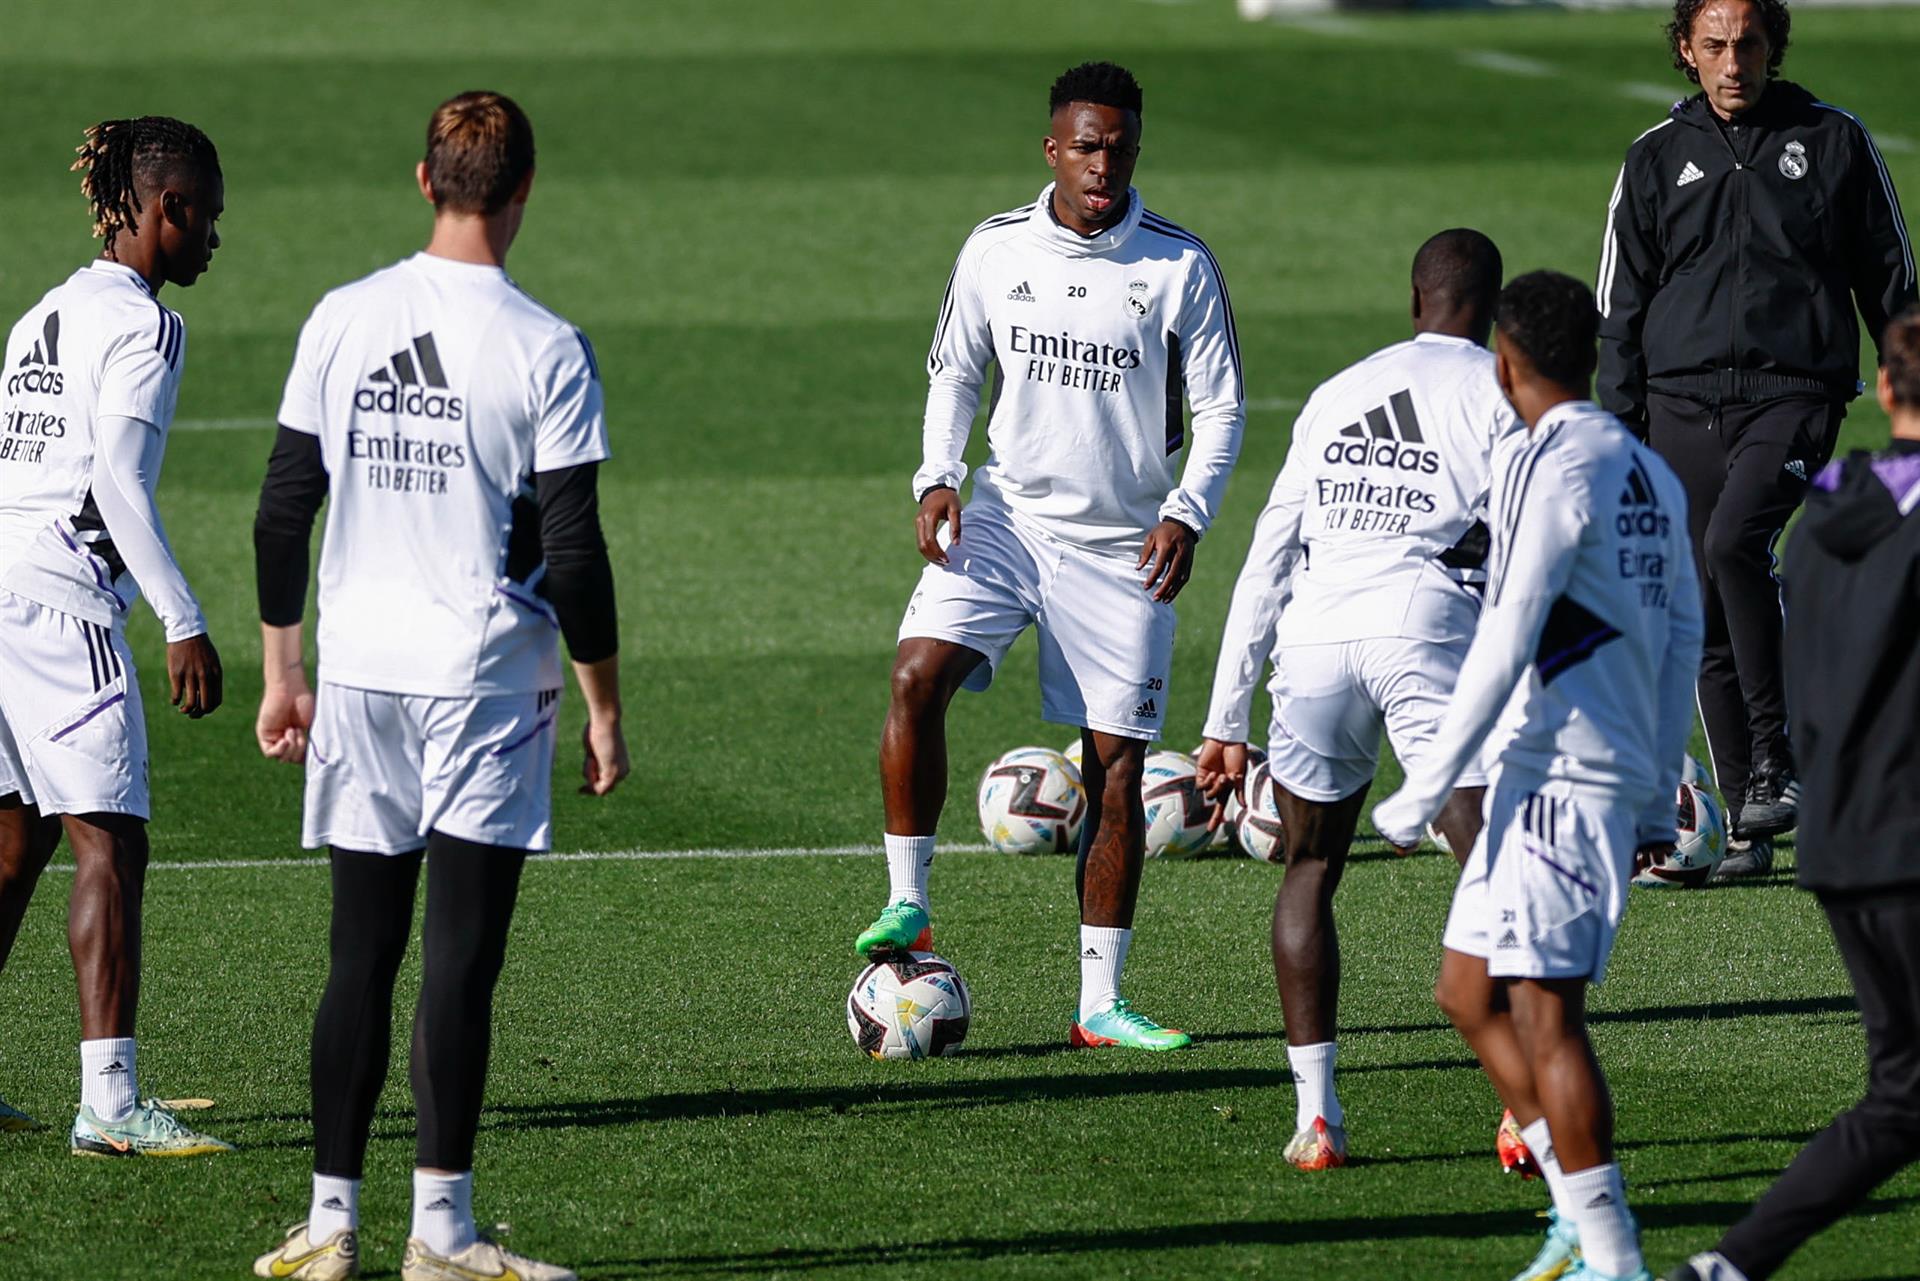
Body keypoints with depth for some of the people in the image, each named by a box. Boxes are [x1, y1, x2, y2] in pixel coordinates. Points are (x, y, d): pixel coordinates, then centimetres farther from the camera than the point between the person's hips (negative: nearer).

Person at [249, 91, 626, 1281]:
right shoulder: (546, 348, -9)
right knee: (462, 959, -2)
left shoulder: (342, 320, 2)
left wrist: (282, 671, 15)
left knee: (361, 956, 10)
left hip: (358, 671, 4)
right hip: (488, 675, -4)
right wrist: (605, 709, -1)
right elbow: (572, 550, -10)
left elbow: (284, 509, 6)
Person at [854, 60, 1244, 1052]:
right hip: (1006, 517, 1)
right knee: (916, 678, -23)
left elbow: (1221, 407, 0)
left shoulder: (1179, 264, -5)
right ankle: (907, 903, -11)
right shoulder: (996, 251, 0)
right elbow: (953, 373, 12)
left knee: (1117, 766, 0)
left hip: (1122, 546, -1)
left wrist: (1187, 513, -15)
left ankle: (1099, 1003, 7)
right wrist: (937, 477, -4)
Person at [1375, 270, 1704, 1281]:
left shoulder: (1544, 465, -11)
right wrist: (1655, 801, 24)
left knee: (1542, 1012, -8)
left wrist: (1427, 789, -14)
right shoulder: (1649, 473, 15)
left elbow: (1506, 640, -17)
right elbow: (1683, 640, 19)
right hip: (1618, 780, 9)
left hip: (1556, 775, -9)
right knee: (1468, 991, 15)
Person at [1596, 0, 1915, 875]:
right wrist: (1619, 439, 8)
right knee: (1707, 621, 1)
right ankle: (1746, 824, 9)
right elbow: (1620, 310, 15)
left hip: (1794, 392, -3)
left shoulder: (1832, 142, 5)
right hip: (1684, 401, 3)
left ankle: (1778, 759, -18)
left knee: (1734, 543, -28)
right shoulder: (1656, 160, 11)